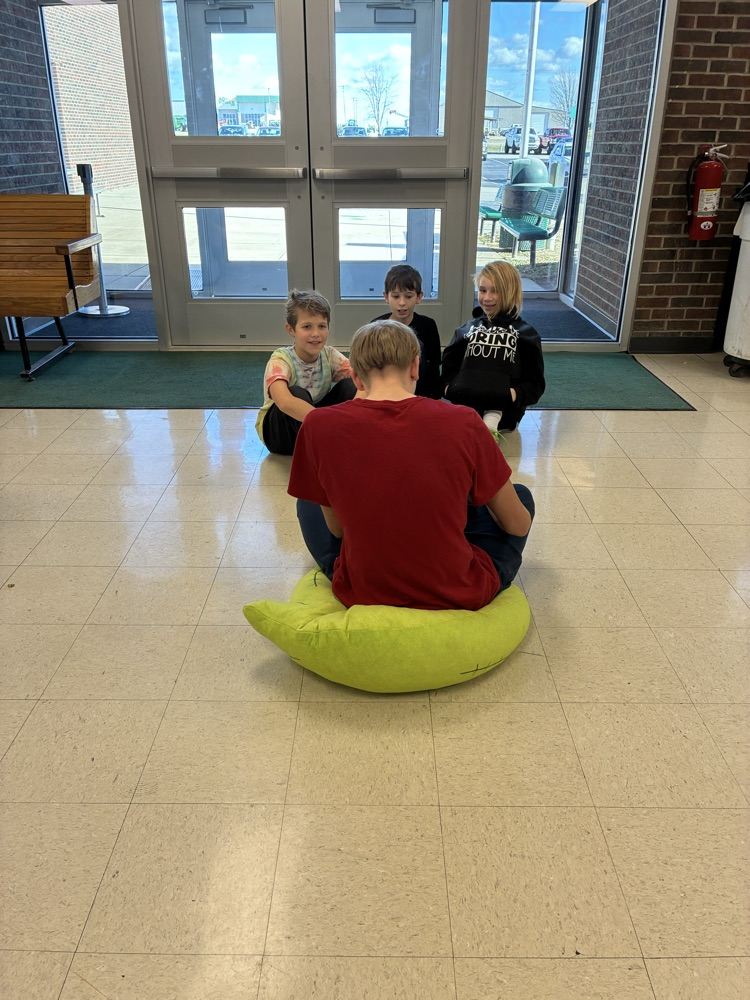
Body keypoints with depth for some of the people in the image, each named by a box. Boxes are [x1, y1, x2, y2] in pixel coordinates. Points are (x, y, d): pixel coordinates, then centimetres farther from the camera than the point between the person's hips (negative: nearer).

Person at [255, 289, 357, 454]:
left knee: (349, 386, -18)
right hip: (278, 430, -4)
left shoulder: (330, 356, -10)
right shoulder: (280, 360, -25)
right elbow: (284, 402, -45)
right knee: (297, 394, -35)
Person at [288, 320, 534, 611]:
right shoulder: (464, 423, -14)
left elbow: (335, 528, 0)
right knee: (522, 495, 24)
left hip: (361, 595, 1)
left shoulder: (319, 426, -12)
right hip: (459, 597, 0)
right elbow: (518, 526, -1)